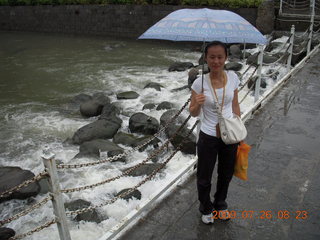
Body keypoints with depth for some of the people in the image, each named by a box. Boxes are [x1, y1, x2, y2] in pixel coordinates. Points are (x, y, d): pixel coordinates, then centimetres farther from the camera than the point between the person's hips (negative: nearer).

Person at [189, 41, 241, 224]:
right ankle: (206, 208, 44)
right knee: (204, 178, 15)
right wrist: (197, 104, -30)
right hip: (208, 137, -3)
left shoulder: (233, 77, -8)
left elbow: (235, 106, 5)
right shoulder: (200, 83, -17)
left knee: (226, 174, 23)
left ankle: (220, 204, 51)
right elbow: (193, 113, -8)